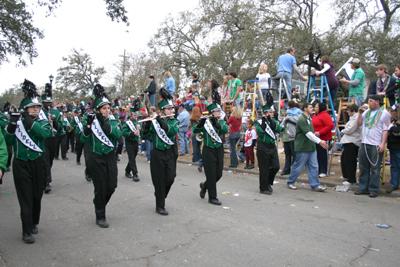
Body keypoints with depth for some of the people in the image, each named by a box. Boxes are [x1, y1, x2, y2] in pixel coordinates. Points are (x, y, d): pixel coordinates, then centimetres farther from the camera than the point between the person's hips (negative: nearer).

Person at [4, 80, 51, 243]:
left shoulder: (42, 122, 1)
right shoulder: (17, 122, 1)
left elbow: (46, 133, -21)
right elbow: (7, 141, -8)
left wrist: (30, 122, -25)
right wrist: (12, 125, -20)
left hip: (38, 163, 1)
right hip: (21, 164, -1)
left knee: (37, 195, 12)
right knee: (25, 197, -2)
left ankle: (34, 223, 32)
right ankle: (26, 231, 5)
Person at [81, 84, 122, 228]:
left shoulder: (113, 122, 4)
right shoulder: (90, 122, -1)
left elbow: (118, 134, -17)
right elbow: (84, 140, -10)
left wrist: (103, 122, -23)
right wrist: (88, 125, -22)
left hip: (110, 157, 3)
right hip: (96, 158, -2)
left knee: (112, 186, 4)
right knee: (100, 188, 1)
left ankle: (100, 204, 33)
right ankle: (100, 216, 17)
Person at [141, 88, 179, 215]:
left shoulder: (174, 121, 5)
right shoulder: (154, 121, -2)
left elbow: (173, 130, -17)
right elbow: (144, 136, -7)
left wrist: (162, 123, -27)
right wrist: (146, 125, -23)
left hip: (170, 153, 2)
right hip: (157, 154, -2)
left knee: (170, 178, -2)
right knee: (159, 180, 2)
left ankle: (160, 193, 29)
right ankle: (160, 206, 16)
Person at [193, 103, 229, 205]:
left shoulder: (221, 122, 5)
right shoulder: (205, 122, -4)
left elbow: (225, 130, -17)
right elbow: (195, 130, -19)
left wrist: (216, 123, -31)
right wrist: (201, 122, -35)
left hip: (219, 150, 5)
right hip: (208, 150, -4)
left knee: (219, 174, 9)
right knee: (211, 174, -2)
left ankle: (204, 185, 36)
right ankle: (212, 197, 10)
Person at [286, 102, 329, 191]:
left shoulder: (308, 119, 15)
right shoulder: (301, 119, -16)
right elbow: (308, 134, -23)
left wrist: (320, 141, 15)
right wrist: (320, 141, -26)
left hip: (311, 147, 9)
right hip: (302, 147, -9)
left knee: (314, 166, 5)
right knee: (298, 166, 2)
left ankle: (315, 185, 11)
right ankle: (290, 182, 17)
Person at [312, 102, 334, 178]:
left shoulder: (325, 116, -14)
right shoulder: (315, 116, 14)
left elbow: (330, 125, -22)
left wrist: (320, 133, -24)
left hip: (323, 139, -9)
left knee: (323, 155, -1)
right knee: (317, 155, 13)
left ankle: (324, 172, 8)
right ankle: (318, 170, 23)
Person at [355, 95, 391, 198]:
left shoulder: (384, 113, -2)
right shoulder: (367, 112, 15)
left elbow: (386, 130, -7)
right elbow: (359, 124, 17)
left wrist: (383, 144, -15)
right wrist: (360, 113, 4)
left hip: (376, 145, -6)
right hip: (364, 143, 6)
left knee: (375, 168, -1)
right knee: (363, 167, 10)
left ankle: (374, 190, 7)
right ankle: (363, 188, 19)